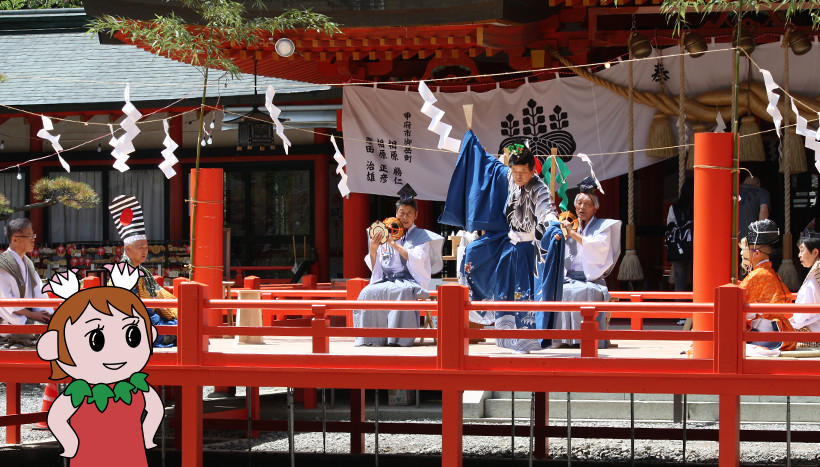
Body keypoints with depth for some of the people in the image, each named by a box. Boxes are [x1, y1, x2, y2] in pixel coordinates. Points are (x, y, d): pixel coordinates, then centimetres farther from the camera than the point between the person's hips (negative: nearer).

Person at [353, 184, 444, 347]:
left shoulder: (421, 236, 9)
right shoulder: (387, 236, 17)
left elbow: (416, 259, -10)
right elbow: (375, 268, 15)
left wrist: (394, 244, -13)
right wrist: (373, 250, -4)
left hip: (410, 282, -3)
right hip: (386, 281, 4)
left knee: (400, 292, -38)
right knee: (368, 292, -28)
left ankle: (398, 338, -35)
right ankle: (372, 337, -26)